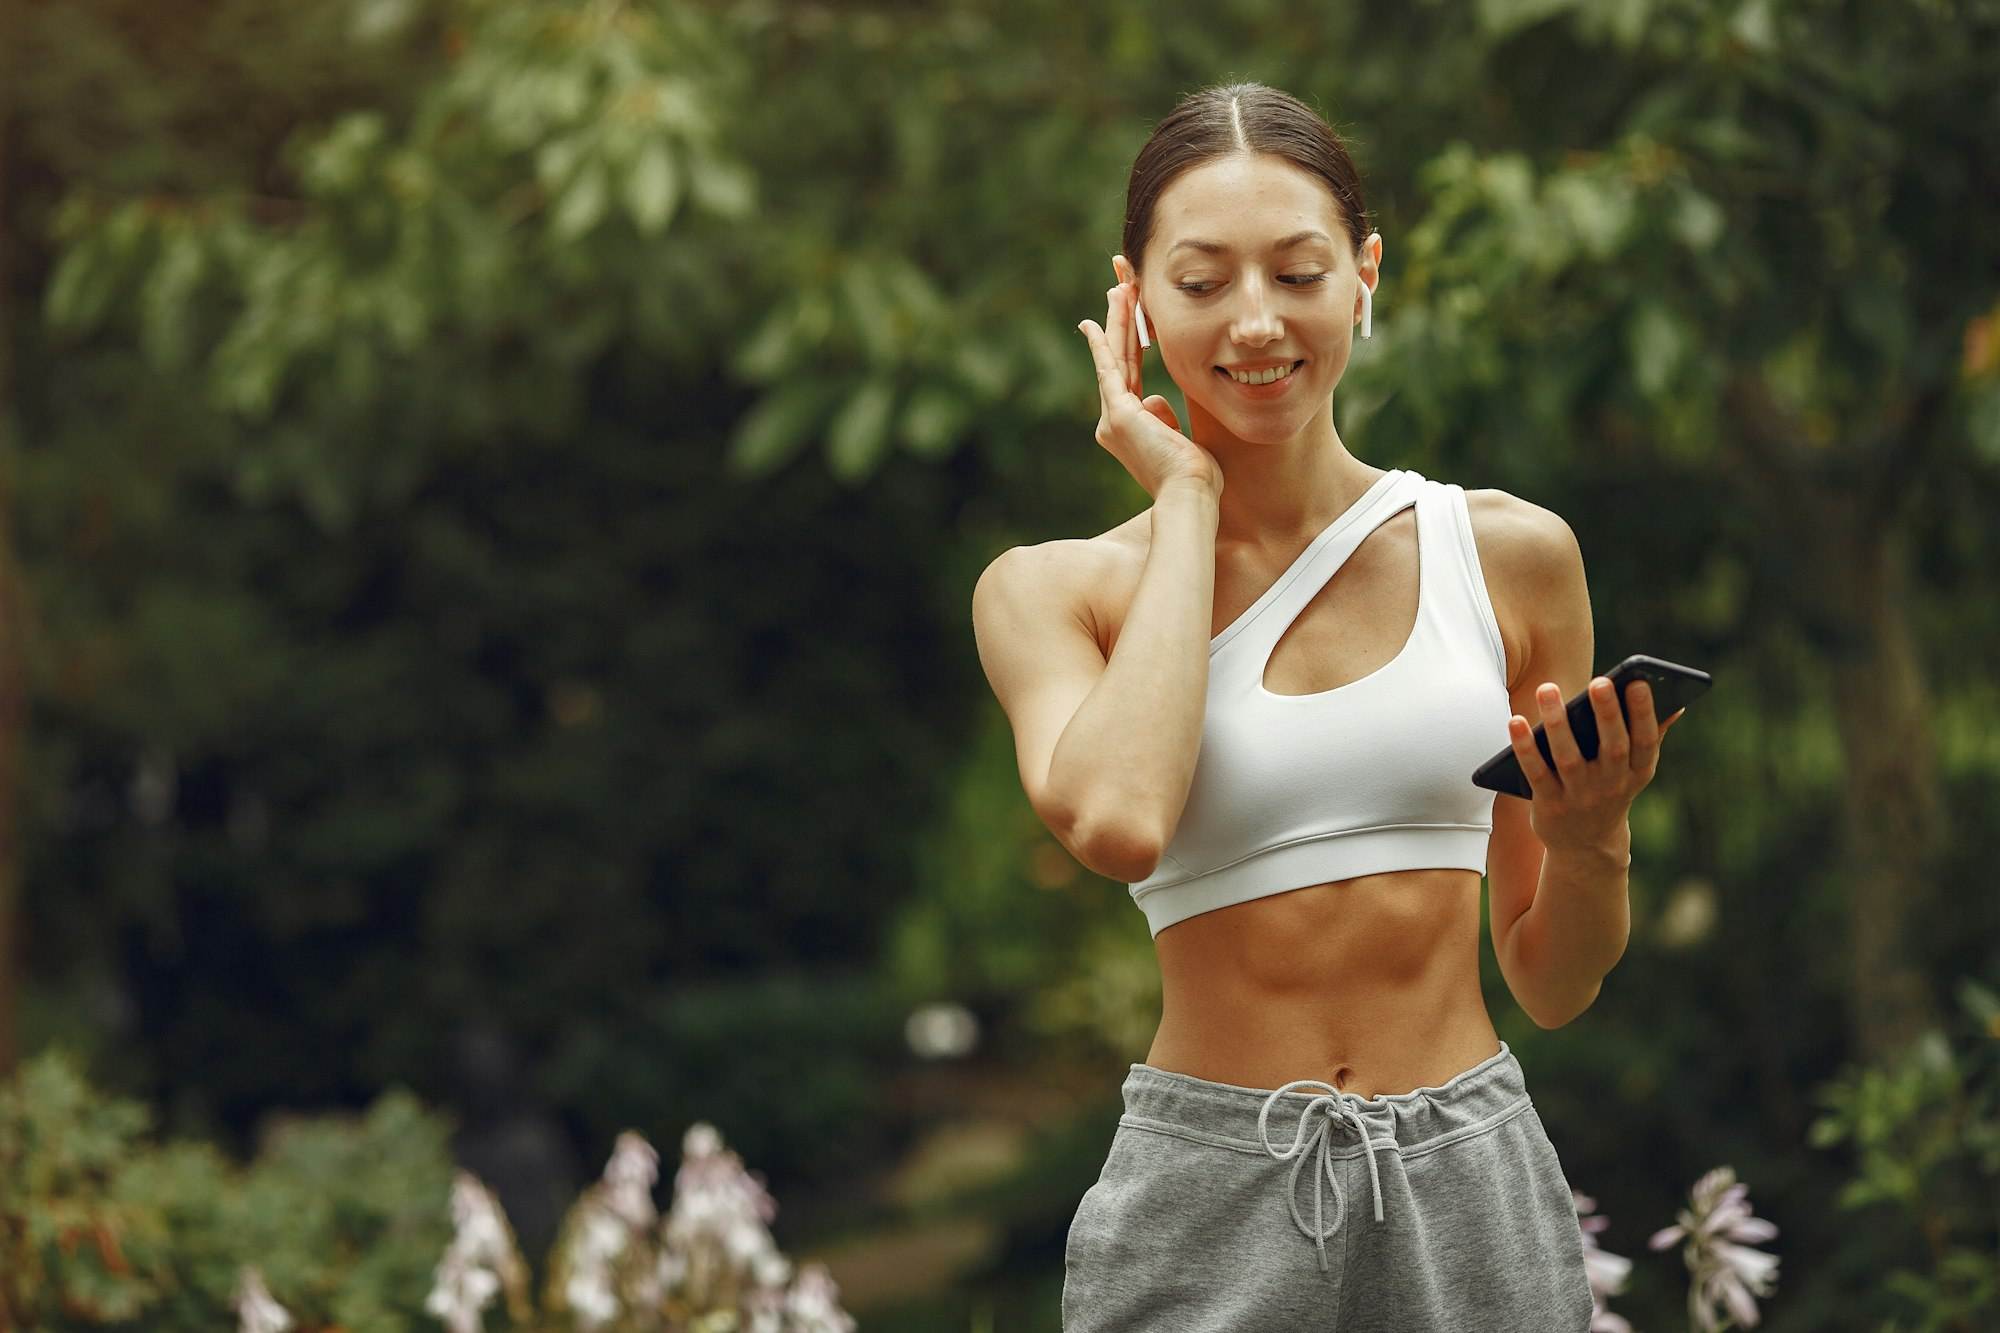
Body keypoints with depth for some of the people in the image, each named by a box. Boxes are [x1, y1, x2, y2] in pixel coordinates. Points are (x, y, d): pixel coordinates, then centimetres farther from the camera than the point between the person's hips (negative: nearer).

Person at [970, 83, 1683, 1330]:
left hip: (1471, 1192, 2)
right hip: (1208, 1213, -1)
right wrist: (1188, 501, -10)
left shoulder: (1509, 554, 4)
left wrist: (1590, 841, -11)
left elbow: (1554, 985, 11)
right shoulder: (1053, 591, 0)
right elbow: (1115, 821, -23)